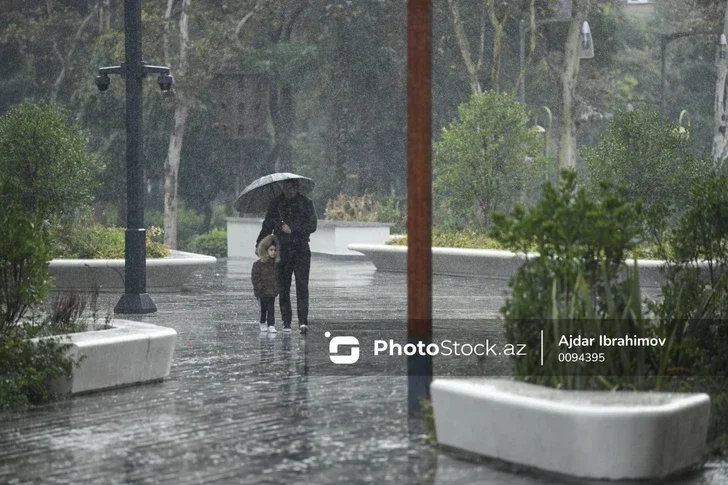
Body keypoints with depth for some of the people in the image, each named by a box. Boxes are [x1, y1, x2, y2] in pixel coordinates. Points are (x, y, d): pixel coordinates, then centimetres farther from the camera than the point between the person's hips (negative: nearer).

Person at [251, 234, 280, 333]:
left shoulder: (275, 264, 7)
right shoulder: (258, 264, -9)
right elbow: (254, 277, -10)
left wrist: (276, 288, 8)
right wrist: (260, 287, -15)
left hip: (272, 292, 4)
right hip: (262, 292, -4)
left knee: (271, 309, 1)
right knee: (263, 309, 7)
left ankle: (271, 325, 2)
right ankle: (263, 324, 24)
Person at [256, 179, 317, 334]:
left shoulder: (306, 203, 4)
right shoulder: (275, 204, 11)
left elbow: (312, 226, -1)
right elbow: (267, 226, 16)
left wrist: (292, 229, -10)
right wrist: (259, 245, 7)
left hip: (301, 250, -2)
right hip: (282, 250, 2)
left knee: (302, 285, -12)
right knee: (283, 287, 2)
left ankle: (303, 321, -16)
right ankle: (286, 323, 8)